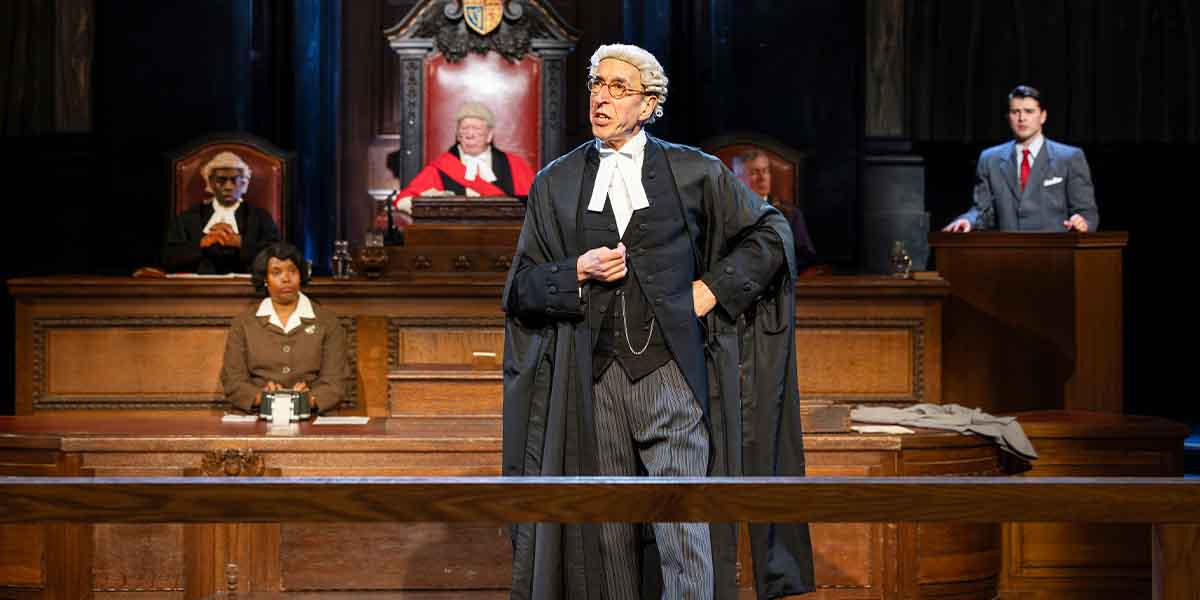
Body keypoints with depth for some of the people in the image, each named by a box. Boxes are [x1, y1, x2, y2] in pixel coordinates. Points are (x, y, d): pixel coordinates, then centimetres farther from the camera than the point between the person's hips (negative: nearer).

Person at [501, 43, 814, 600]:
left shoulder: (693, 172, 6)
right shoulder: (555, 183, 11)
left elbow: (770, 231, 14)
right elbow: (520, 287, 11)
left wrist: (714, 288, 4)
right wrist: (577, 273, -7)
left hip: (671, 371, -2)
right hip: (593, 380, 2)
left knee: (684, 530, -8)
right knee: (608, 532, 5)